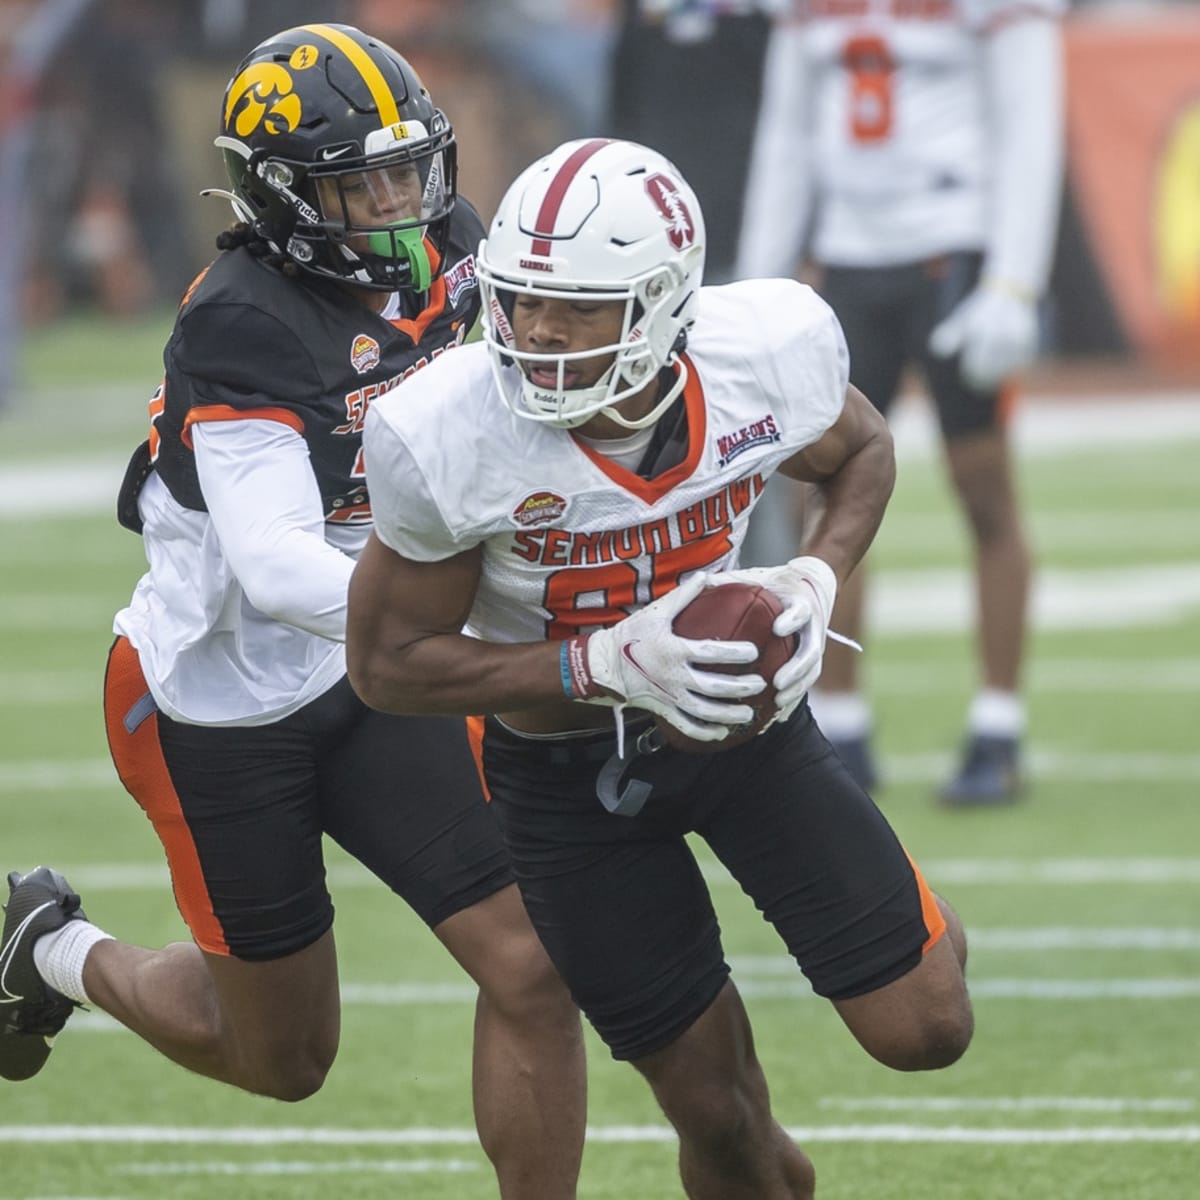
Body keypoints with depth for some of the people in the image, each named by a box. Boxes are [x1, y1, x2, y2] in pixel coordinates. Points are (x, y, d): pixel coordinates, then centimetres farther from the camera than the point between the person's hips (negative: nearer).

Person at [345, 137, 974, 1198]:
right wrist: (611, 664, -31)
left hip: (743, 713, 2)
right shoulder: (447, 442, -31)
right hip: (569, 774, -2)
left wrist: (817, 580, -20)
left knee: (925, 1031, -3)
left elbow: (860, 453, 1)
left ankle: (922, 932, 32)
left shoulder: (771, 352, -24)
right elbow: (389, 665, -20)